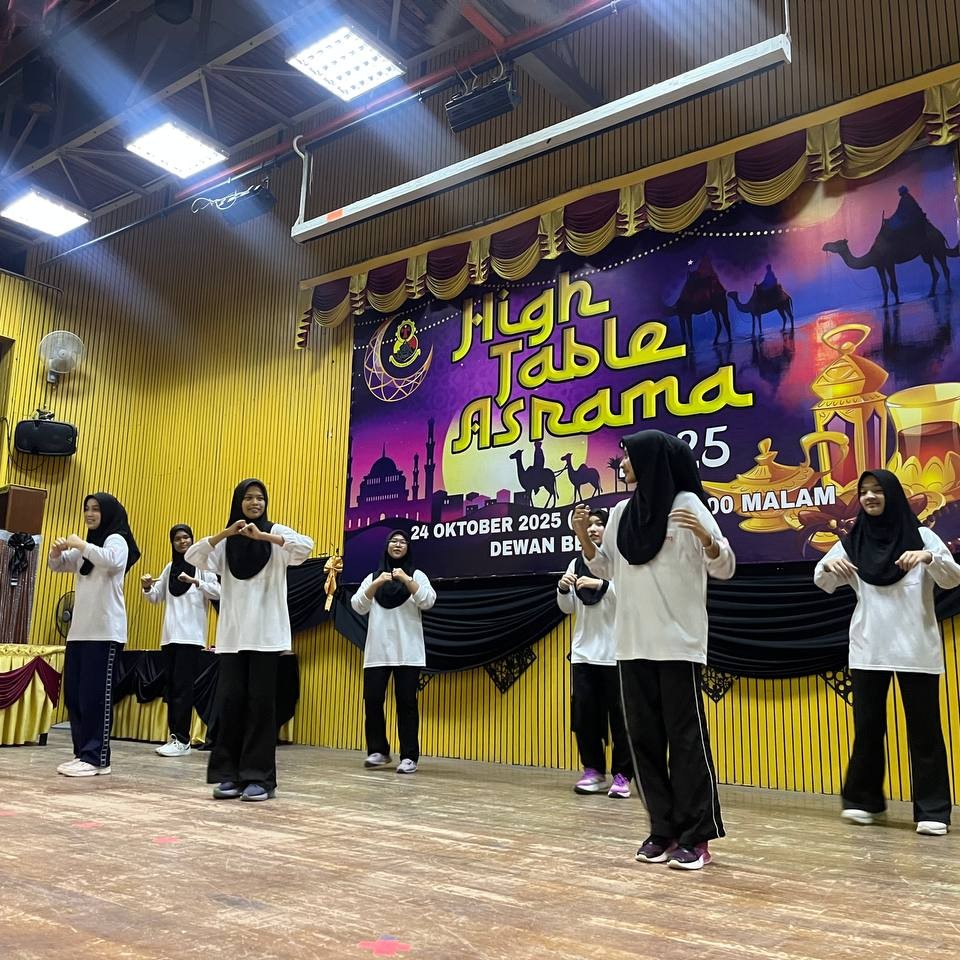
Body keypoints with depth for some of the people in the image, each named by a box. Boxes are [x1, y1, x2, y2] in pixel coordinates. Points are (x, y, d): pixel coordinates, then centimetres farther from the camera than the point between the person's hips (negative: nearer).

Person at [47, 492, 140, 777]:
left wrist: (81, 545, -19)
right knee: (73, 693, 8)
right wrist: (56, 551, 2)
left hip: (105, 632, -8)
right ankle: (83, 753, 16)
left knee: (96, 694, -7)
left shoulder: (116, 539, -5)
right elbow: (57, 566, 23)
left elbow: (112, 561, -27)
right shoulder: (87, 546, 21)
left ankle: (96, 758, -2)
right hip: (80, 630, 8)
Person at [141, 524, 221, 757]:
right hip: (170, 635, 6)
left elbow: (217, 592, -10)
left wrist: (195, 582, -24)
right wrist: (147, 587, -6)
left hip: (191, 635, -6)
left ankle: (182, 740, -6)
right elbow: (156, 597, 15)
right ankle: (174, 736, 12)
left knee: (183, 686, -8)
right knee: (171, 686, 7)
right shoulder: (169, 568, 16)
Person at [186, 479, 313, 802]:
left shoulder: (275, 532, 3)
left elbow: (306, 546, -15)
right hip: (232, 634, 3)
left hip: (266, 633, -3)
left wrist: (264, 536, -24)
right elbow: (191, 556, -2)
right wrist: (225, 533, -14)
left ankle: (259, 778, 5)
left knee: (260, 702, -1)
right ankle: (229, 774, 11)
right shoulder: (226, 541, 11)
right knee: (230, 701, 2)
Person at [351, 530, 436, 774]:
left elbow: (428, 601, -8)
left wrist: (406, 580, -21)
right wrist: (376, 584, -13)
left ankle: (409, 757, 2)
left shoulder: (417, 575, 8)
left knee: (406, 702, -3)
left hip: (407, 651, -2)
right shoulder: (372, 577, 14)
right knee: (372, 700, -1)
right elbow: (358, 606, 2)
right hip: (377, 650, 2)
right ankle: (378, 751, 15)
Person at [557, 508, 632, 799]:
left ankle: (621, 776, 11)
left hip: (615, 653, -5)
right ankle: (593, 771, 19)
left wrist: (601, 584, -24)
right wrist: (562, 589, -6)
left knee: (619, 716, 1)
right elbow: (568, 608, 14)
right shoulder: (577, 563, 11)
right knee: (584, 714, 7)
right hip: (583, 652, 5)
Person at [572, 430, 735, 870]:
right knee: (644, 737, 8)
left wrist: (704, 536, -25)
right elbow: (607, 568, 20)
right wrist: (583, 536, 4)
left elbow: (725, 569, -6)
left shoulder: (686, 503, -4)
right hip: (633, 643, 6)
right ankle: (663, 830, 18)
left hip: (678, 642, -6)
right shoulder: (621, 512, 12)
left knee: (686, 736, -1)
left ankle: (695, 837, 8)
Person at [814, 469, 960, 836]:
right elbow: (823, 583, 4)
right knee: (867, 726, 7)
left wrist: (929, 557, -28)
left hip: (916, 649, -2)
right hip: (869, 649, 2)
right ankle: (864, 800, 19)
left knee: (923, 729, 1)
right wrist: (828, 564, -19)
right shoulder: (853, 541, 7)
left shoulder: (921, 536, 2)